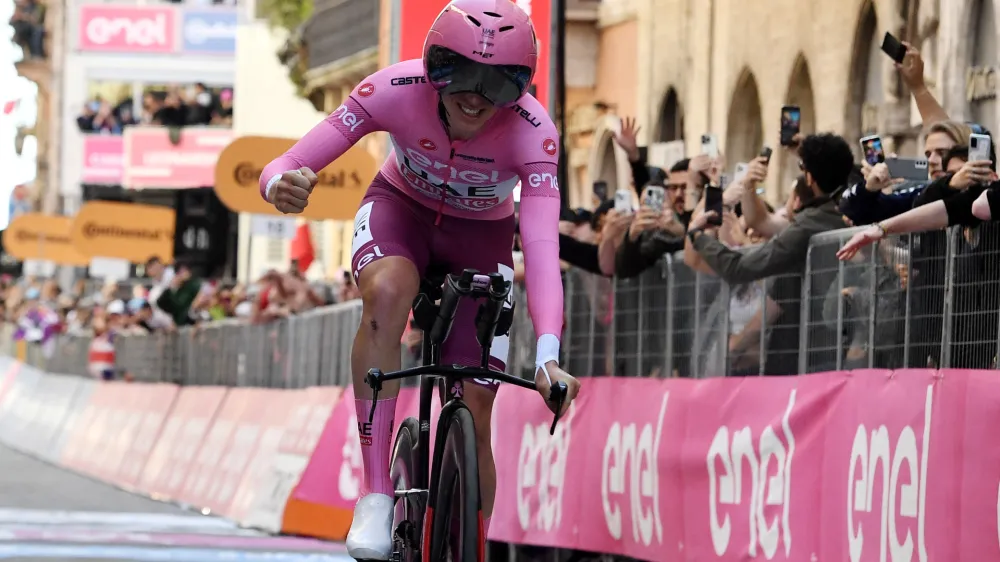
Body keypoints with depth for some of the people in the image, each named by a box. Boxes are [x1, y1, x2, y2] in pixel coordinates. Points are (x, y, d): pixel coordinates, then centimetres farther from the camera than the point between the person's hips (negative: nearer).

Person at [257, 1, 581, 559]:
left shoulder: (533, 131, -33)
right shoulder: (394, 90, -31)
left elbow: (542, 246, -43)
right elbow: (286, 166, -32)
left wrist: (548, 356, -58)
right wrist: (282, 185, -58)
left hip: (479, 239, 0)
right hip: (400, 209, 0)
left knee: (473, 418, -9)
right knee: (387, 291, -37)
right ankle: (376, 498, -33)